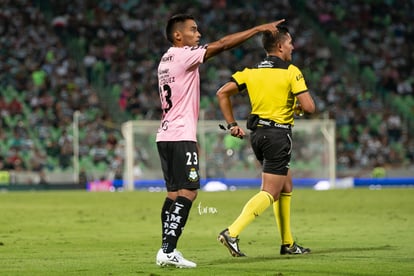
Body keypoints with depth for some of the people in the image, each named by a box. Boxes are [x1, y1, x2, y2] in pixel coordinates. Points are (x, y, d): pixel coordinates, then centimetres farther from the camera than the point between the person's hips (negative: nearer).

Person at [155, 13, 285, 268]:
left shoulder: (166, 61, 17)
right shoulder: (183, 55, -10)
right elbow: (223, 44, -13)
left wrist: (191, 139, 22)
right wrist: (260, 28, -9)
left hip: (166, 135, 9)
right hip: (181, 136, -9)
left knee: (174, 194, 10)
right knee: (188, 192, -9)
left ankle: (167, 251, 7)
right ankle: (168, 250, -15)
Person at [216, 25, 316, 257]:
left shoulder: (251, 71, 8)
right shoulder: (291, 72, -8)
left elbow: (222, 93, 3)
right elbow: (309, 107, -14)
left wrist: (232, 124, 7)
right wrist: (297, 107, 9)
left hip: (257, 133, 7)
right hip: (278, 134, -7)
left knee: (286, 186, 21)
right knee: (270, 193, -7)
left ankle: (288, 243, 22)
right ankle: (232, 233, -23)